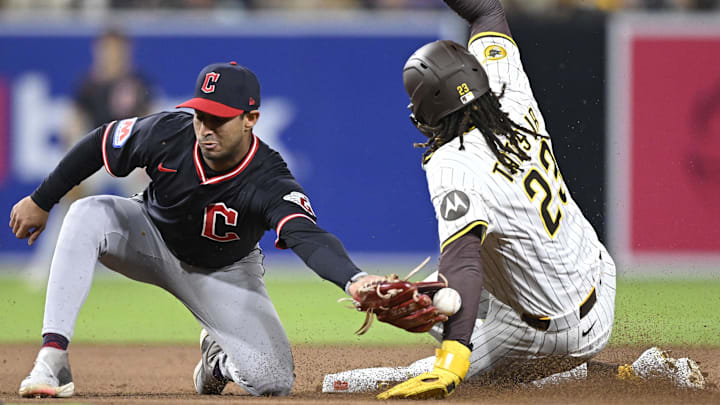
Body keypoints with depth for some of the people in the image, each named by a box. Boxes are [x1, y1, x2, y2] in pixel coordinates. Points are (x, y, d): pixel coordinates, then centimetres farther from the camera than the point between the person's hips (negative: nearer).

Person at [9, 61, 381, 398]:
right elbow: (99, 144, -9)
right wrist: (40, 202, -2)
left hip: (223, 273, -1)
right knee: (87, 215, -31)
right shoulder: (168, 133, -28)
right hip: (152, 239, 1)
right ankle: (52, 360, -33)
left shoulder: (268, 182, -37)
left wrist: (354, 280, -75)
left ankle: (218, 358, 23)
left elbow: (307, 237, -55)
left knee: (273, 382, -17)